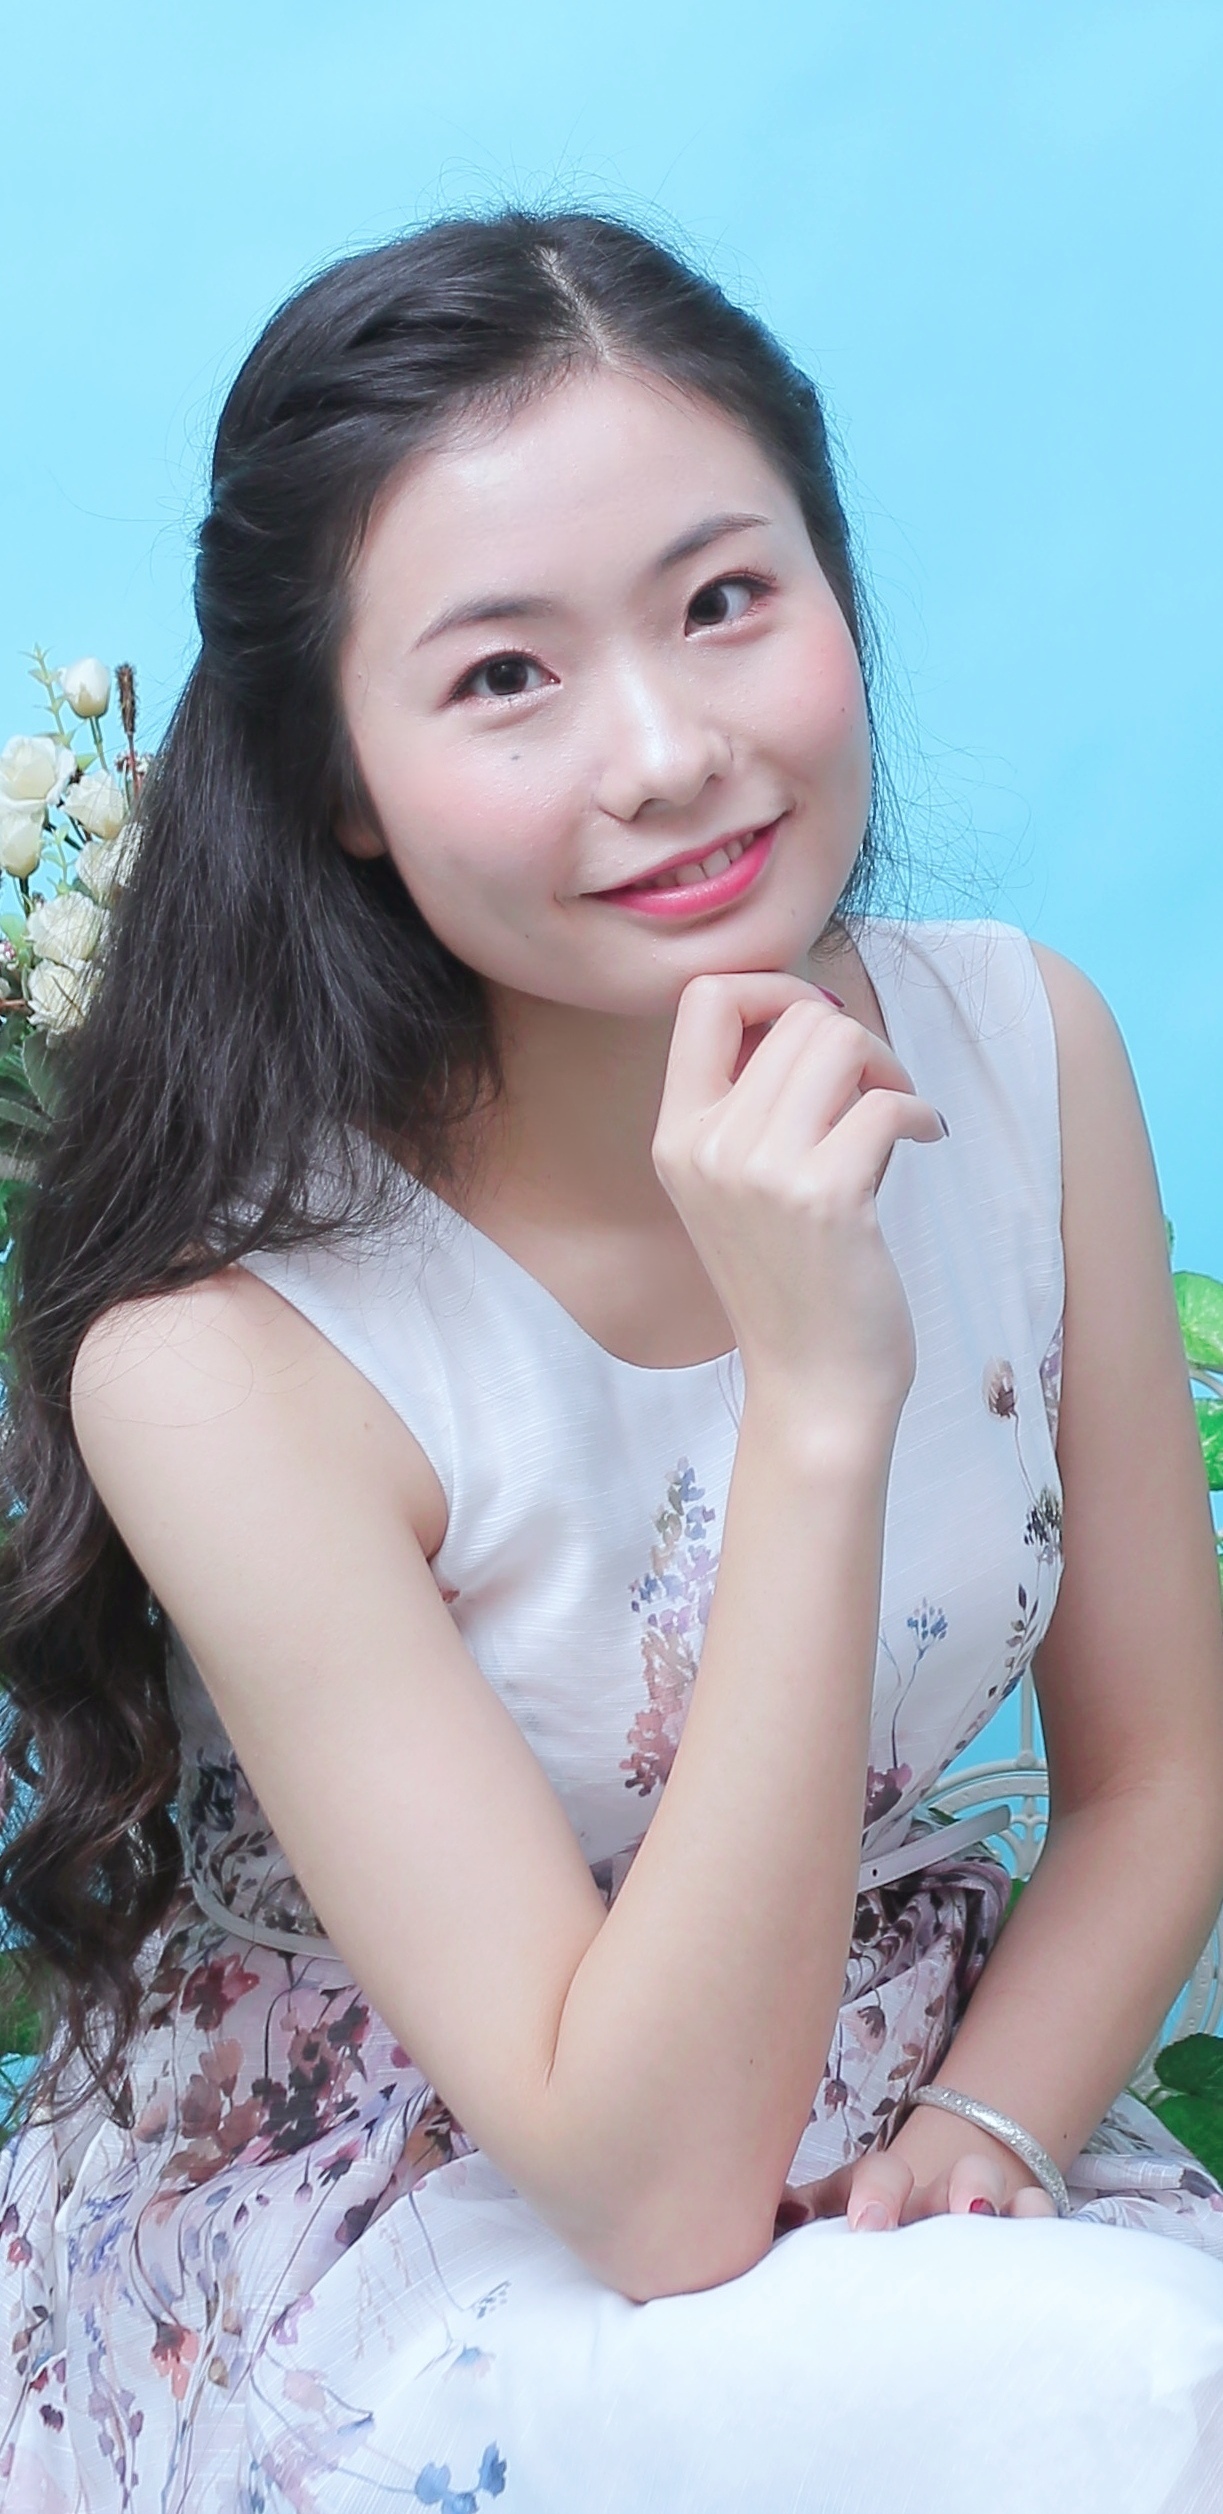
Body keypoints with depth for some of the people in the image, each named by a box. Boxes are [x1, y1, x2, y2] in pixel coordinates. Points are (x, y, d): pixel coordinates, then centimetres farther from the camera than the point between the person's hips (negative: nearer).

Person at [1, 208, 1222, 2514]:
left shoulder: (1023, 1053, -9)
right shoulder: (219, 1351, -25)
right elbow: (658, 2194, -25)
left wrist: (978, 2143, -18)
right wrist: (821, 1404, -33)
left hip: (910, 2116, 4)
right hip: (360, 2227, -4)